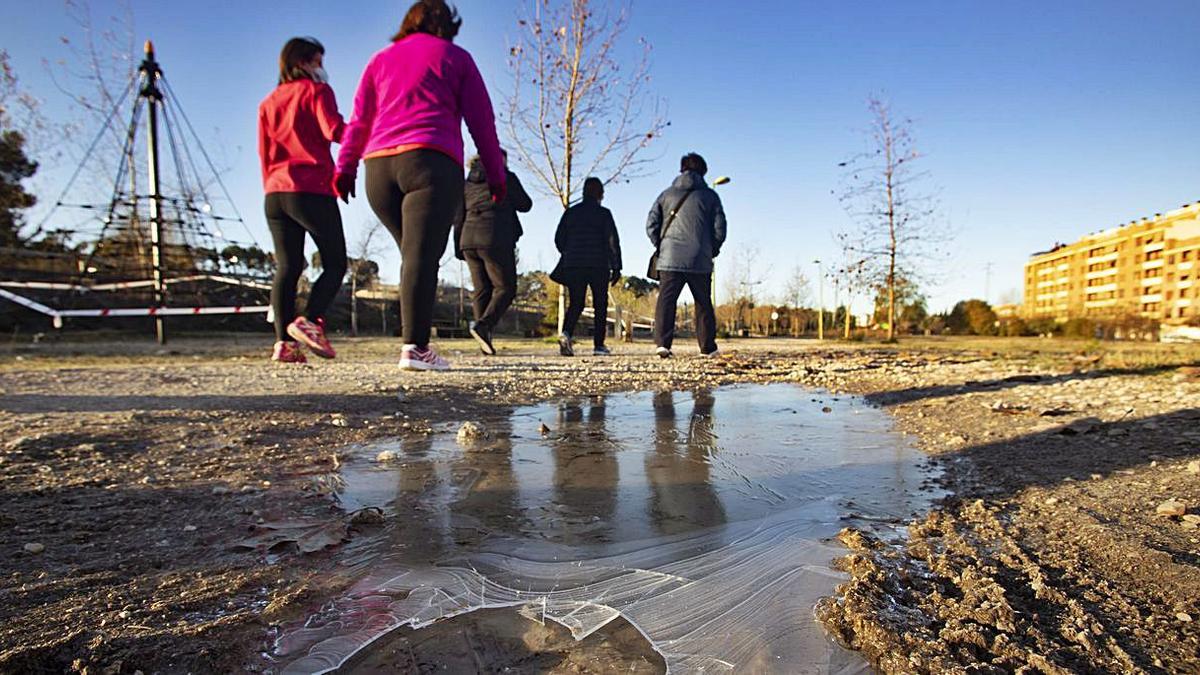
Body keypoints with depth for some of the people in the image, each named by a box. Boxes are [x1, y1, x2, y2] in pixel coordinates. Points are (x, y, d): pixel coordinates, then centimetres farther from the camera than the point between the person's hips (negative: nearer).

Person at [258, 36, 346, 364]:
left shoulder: (268, 102, 23)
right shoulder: (316, 90, 5)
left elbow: (264, 152, 21)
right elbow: (334, 130, -12)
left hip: (276, 193, 6)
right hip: (312, 191, -6)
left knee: (287, 267, 2)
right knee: (335, 263, -1)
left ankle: (284, 340, -7)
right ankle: (309, 321, -20)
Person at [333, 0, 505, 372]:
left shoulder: (381, 59, 26)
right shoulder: (456, 58, 15)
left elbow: (358, 121, 19)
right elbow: (481, 121, 8)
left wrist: (345, 167, 18)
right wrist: (495, 173, 11)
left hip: (379, 166, 5)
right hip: (432, 162, -4)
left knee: (415, 253, 12)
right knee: (422, 254, -14)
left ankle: (415, 339, 6)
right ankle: (415, 347, -22)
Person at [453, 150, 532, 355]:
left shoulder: (468, 183, 19)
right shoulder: (506, 177, 3)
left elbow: (459, 218, 14)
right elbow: (525, 205, 9)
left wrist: (459, 248, 15)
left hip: (469, 239, 6)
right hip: (495, 239, -6)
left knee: (481, 290, 8)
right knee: (505, 288, 0)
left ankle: (485, 342, 4)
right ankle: (483, 324, -21)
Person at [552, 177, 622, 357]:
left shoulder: (570, 212, 9)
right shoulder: (604, 213, -1)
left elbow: (558, 239, 10)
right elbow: (613, 241, -5)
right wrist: (616, 267, -2)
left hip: (573, 266, 3)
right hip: (599, 266, -3)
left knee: (575, 304, 7)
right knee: (600, 305, 7)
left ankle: (566, 333, -18)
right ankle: (599, 345, 5)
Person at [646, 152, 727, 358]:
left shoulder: (667, 194, 11)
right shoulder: (710, 195, 7)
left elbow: (651, 225, 5)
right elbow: (719, 229, 3)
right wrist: (712, 251, 16)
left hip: (670, 259, 0)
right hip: (701, 261, 0)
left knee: (666, 300, -2)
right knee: (703, 304, 9)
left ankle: (662, 343, -15)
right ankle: (708, 347, 12)